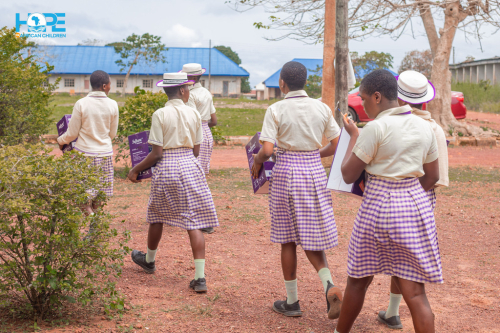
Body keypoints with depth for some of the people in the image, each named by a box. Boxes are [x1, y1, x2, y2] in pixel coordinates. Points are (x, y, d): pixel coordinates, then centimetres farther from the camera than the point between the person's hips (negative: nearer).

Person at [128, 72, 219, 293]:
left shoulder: (160, 115, -8)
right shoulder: (194, 114, 3)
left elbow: (157, 153, -10)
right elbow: (196, 151, 8)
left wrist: (136, 170, 2)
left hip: (166, 168, -2)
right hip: (190, 167, 2)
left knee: (157, 217, 19)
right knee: (194, 222, 1)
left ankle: (149, 260, 41)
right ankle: (200, 277, -5)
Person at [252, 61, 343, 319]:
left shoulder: (276, 110, -9)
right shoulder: (322, 109, 2)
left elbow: (267, 150, -16)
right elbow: (337, 145, 5)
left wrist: (256, 162, 4)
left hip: (286, 172, -3)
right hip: (315, 172, 3)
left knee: (288, 239, 9)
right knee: (311, 238, 14)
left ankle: (292, 302, 17)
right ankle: (329, 285, -10)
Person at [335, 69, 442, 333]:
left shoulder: (376, 128, -14)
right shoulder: (424, 127, 5)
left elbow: (348, 175, -9)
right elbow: (432, 177, 13)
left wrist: (353, 136, 3)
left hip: (379, 208, -4)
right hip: (417, 207, 5)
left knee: (358, 280, 16)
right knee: (415, 291, 4)